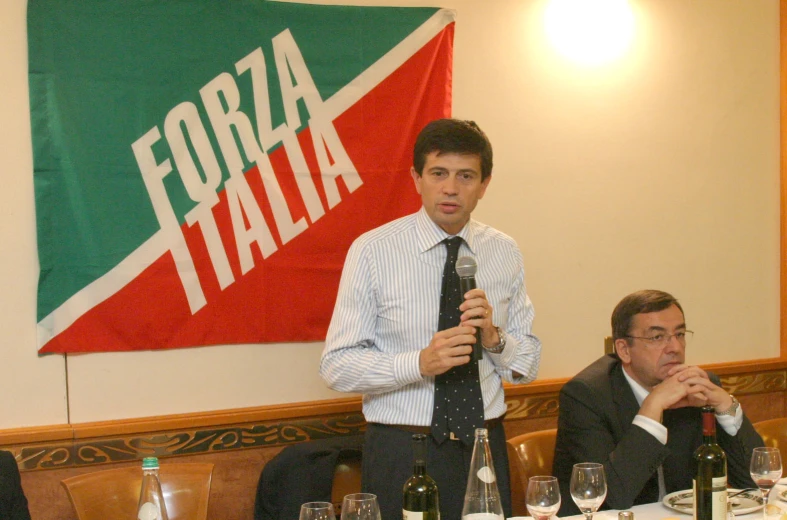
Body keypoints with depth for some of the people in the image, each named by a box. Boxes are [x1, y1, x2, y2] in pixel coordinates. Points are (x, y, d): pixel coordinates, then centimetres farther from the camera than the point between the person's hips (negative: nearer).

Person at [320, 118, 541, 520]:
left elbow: (528, 366, 8)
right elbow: (336, 366, -10)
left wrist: (494, 337, -13)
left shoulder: (505, 253, 4)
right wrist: (420, 363, -24)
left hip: (485, 448, 4)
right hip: (400, 455, -3)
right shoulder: (372, 251, -8)